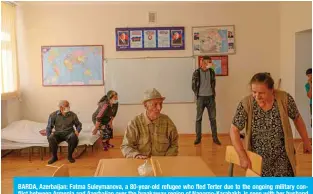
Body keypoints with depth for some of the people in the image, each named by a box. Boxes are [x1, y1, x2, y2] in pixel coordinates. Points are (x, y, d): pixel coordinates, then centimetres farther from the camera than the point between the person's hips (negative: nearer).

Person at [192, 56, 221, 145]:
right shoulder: (196, 72, -5)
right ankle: (198, 137, 13)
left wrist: (213, 93, 6)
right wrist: (197, 94, -1)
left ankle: (215, 137, 13)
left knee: (213, 118, 5)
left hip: (210, 97, 2)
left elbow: (213, 83, 14)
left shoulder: (211, 72, 4)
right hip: (201, 98, -2)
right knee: (199, 118, 4)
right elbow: (194, 86, -1)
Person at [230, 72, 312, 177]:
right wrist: (243, 156, -17)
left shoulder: (285, 99, -14)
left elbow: (297, 119, 3)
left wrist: (306, 142, 11)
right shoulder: (246, 103, -17)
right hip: (257, 157, 0)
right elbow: (234, 130, -12)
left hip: (282, 157, 0)